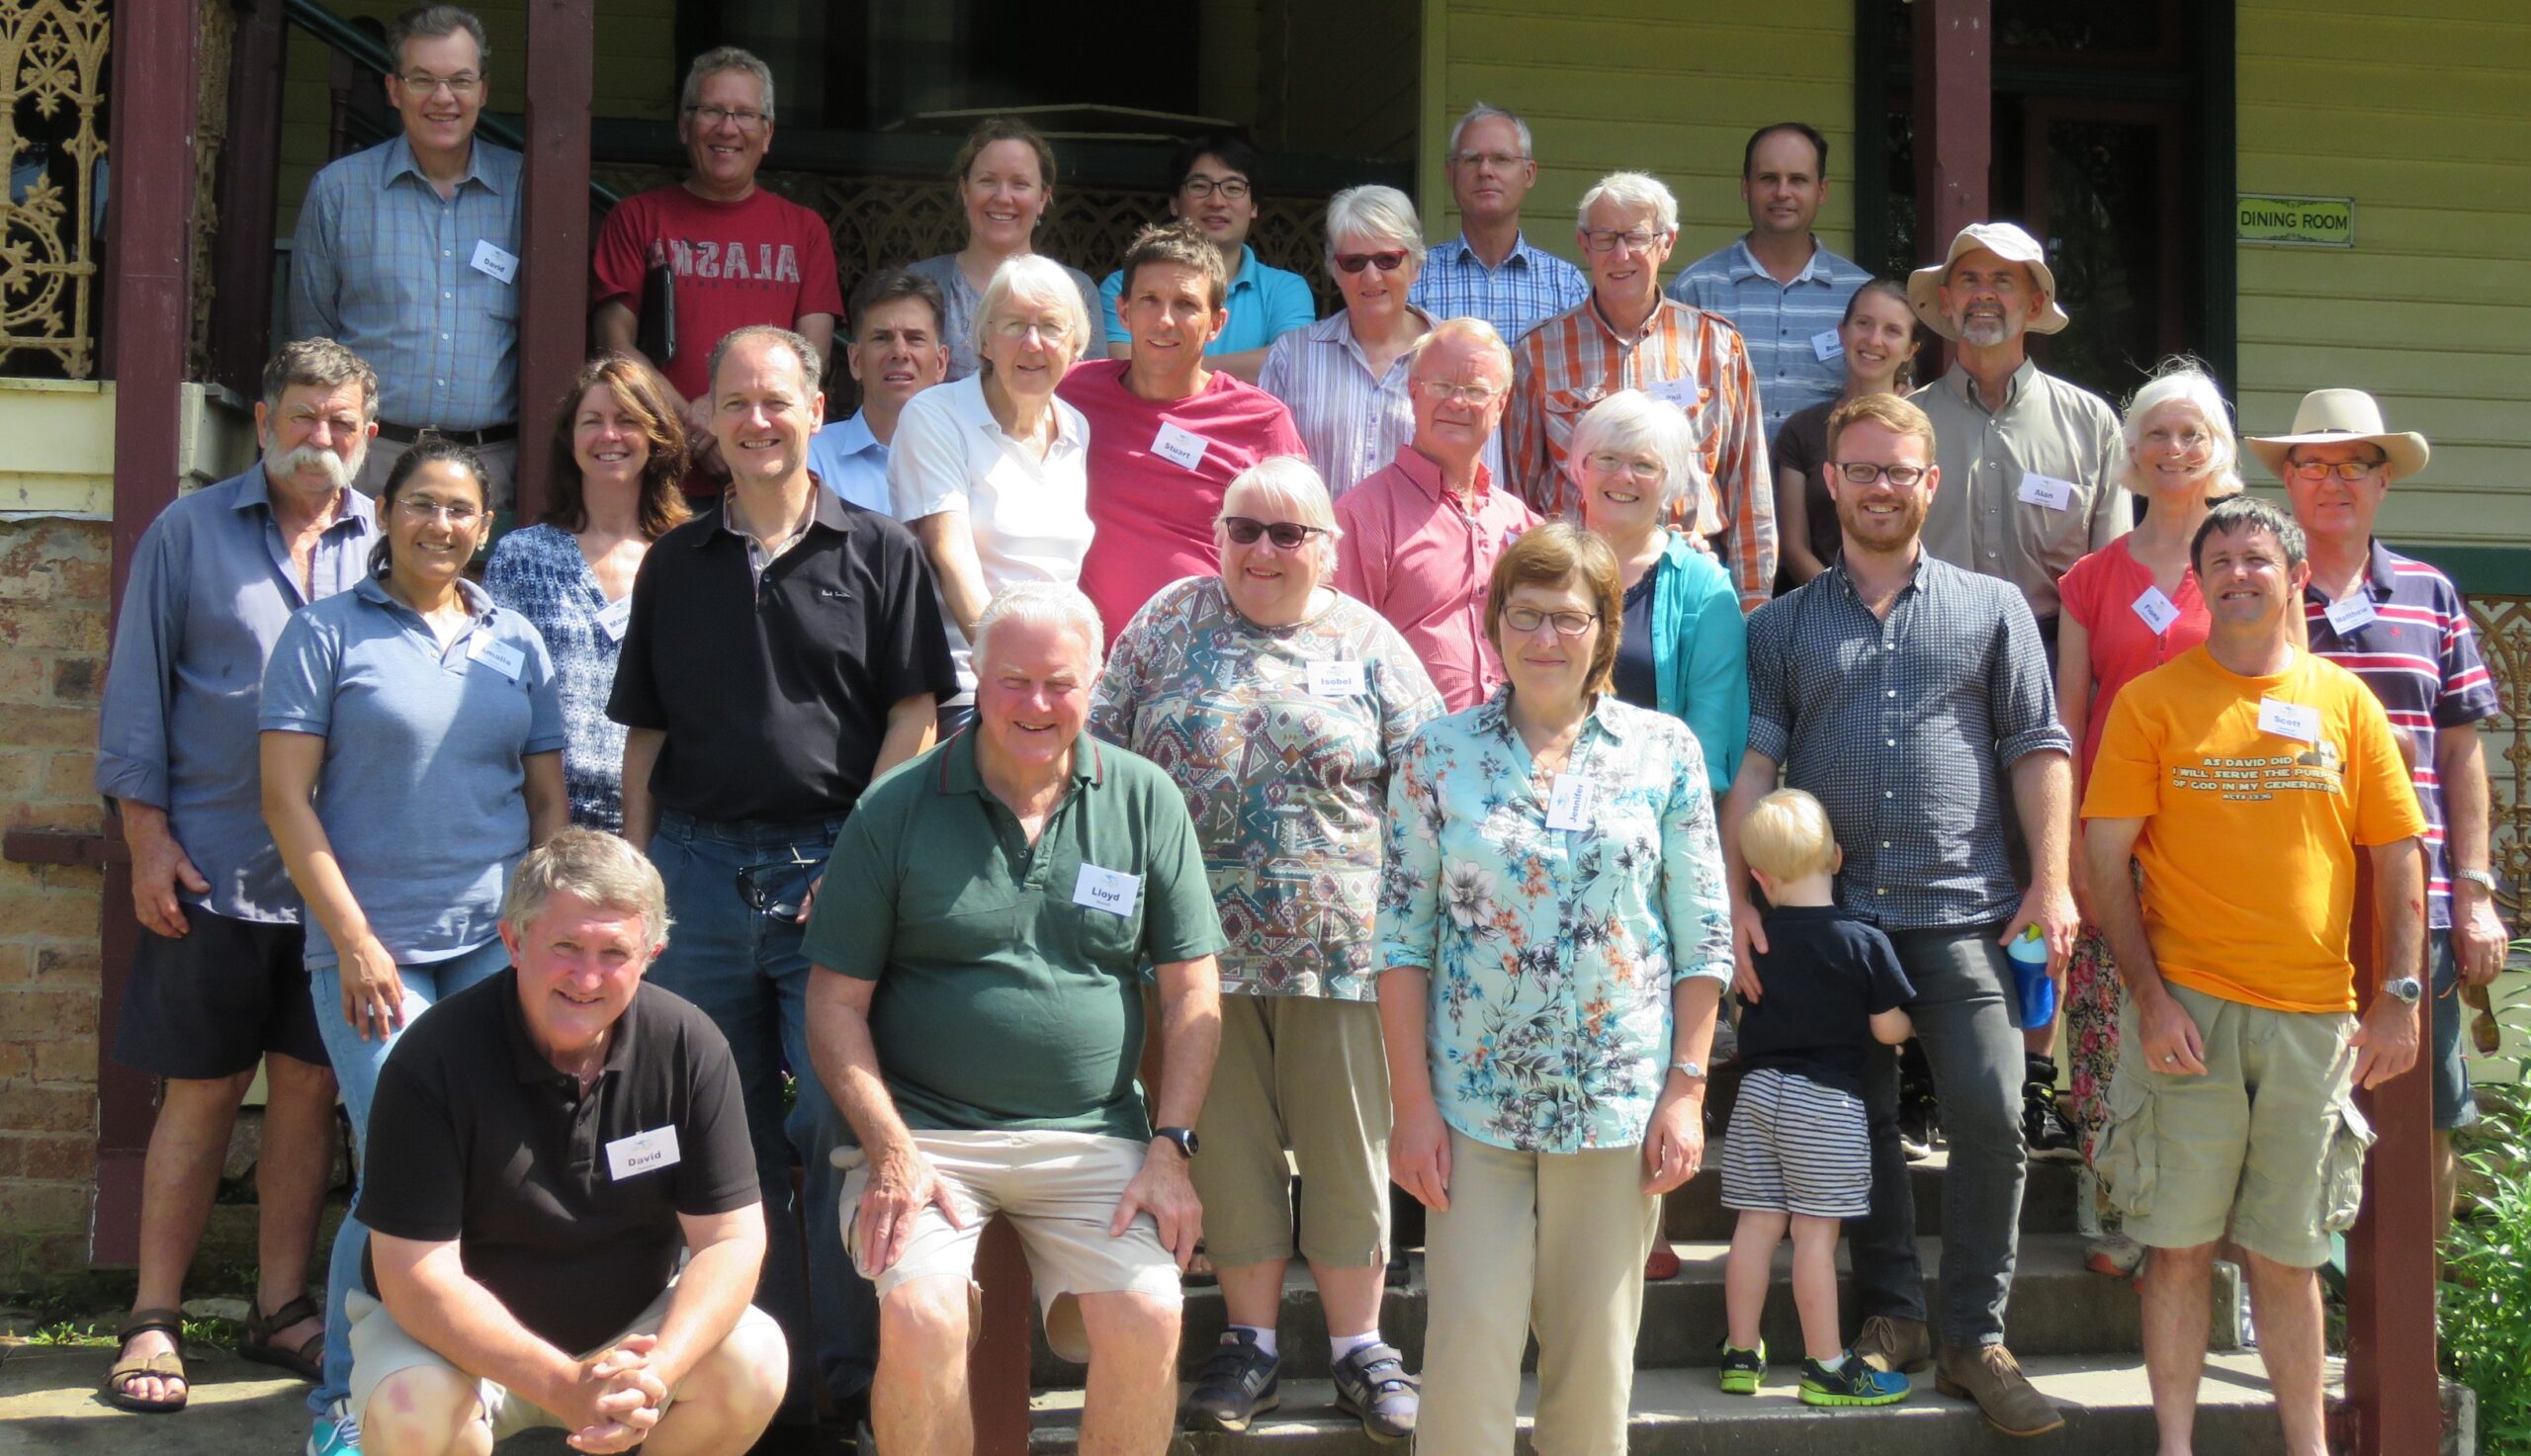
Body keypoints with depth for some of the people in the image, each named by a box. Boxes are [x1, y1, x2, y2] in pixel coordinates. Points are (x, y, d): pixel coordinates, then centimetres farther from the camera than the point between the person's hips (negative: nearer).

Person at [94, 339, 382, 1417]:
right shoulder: (189, 532, 3)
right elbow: (137, 692, 3)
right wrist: (147, 837, -4)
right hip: (213, 868, -2)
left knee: (310, 1086, 8)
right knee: (201, 1090, 2)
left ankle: (281, 1308, 20)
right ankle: (153, 1320, 13)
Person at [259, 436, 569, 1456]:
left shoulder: (517, 644, 13)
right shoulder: (327, 632, 2)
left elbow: (549, 801, 16)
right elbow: (287, 799, -2)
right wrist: (354, 939, -9)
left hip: (498, 943, 4)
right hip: (374, 943, -4)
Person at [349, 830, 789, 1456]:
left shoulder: (689, 1046, -12)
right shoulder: (437, 1059, -21)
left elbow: (730, 1238, -12)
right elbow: (415, 1277, -23)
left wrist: (657, 1373, -31)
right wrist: (564, 1387, -34)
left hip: (634, 1321, 2)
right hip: (464, 1331, -2)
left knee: (754, 1362, -24)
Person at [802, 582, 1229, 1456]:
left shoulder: (1144, 800, 6)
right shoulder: (896, 811, 2)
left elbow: (1191, 990, 7)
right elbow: (837, 1002, 2)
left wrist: (1170, 1149, -2)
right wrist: (891, 1152, -9)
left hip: (1094, 1140, 1)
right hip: (926, 1130, -1)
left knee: (1148, 1319, -21)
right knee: (920, 1316, -25)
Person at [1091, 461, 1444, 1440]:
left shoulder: (1367, 643, 4)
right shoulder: (1172, 622, 7)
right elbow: (1100, 753, 8)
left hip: (1338, 946, -1)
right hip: (1202, 949, 1)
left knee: (1347, 1148, 5)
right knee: (1228, 1147, 9)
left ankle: (1358, 1349, 19)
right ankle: (1250, 1343, 23)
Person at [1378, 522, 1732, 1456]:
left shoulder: (1664, 751, 2)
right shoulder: (1436, 757, 1)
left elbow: (1704, 935, 3)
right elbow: (1403, 940, 0)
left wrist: (1685, 1089, -2)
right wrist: (1413, 1100, -6)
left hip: (1619, 1099, 1)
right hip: (1474, 1102, 0)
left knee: (1596, 1359, 9)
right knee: (1469, 1351, -1)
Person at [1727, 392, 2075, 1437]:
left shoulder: (1992, 609, 10)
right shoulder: (1782, 627, 11)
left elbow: (2038, 751, 7)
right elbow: (1751, 764, 3)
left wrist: (2051, 881, -4)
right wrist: (1737, 896, -8)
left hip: (1963, 913, -1)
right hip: (1827, 912, 1)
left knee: (1990, 1117, -9)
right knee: (1859, 1122, 8)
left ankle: (1974, 1338, 3)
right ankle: (1890, 1313, 22)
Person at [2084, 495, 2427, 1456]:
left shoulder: (2343, 700, 9)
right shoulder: (2152, 701, 2)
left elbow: (2398, 855, 10)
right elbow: (2106, 861, -2)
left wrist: (2397, 997, 1)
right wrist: (2150, 996, -10)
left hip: (2314, 1016, 2)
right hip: (2186, 1010, -2)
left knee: (2287, 1253, 9)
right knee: (2180, 1244, 2)